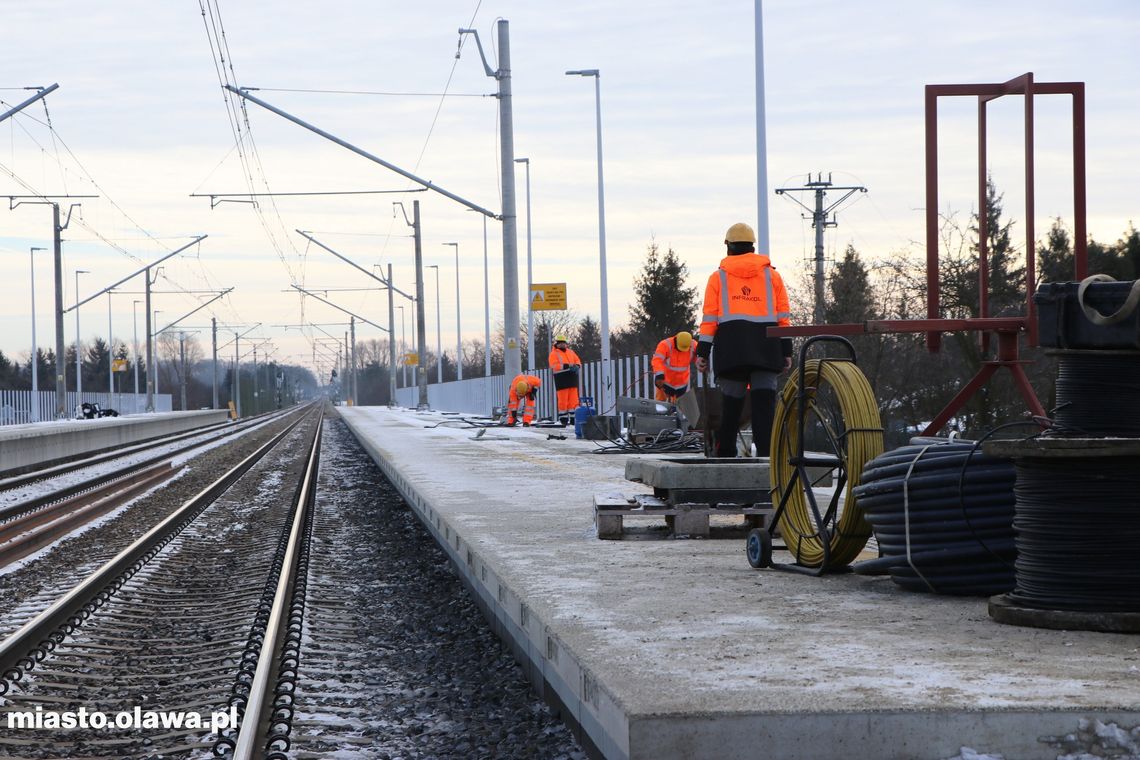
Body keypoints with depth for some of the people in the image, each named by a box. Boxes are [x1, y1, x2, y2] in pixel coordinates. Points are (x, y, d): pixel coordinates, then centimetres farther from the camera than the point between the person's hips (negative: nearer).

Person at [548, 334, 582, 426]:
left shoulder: (570, 352, 19)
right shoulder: (554, 354, 0)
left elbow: (578, 361, 20)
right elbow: (554, 366, -14)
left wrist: (576, 366, -5)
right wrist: (567, 366, -22)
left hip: (572, 380, 6)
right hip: (562, 380, -6)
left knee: (573, 399, 5)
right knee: (563, 400, -5)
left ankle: (573, 418, 10)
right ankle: (563, 419, 0)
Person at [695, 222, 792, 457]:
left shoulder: (718, 277, 9)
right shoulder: (771, 275, 13)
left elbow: (709, 317, 5)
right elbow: (783, 315, 10)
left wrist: (702, 351, 5)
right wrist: (786, 350, 11)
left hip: (731, 347, 0)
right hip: (766, 347, 0)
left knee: (731, 402, 6)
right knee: (764, 400, -4)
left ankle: (725, 453, 10)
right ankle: (766, 452, -14)